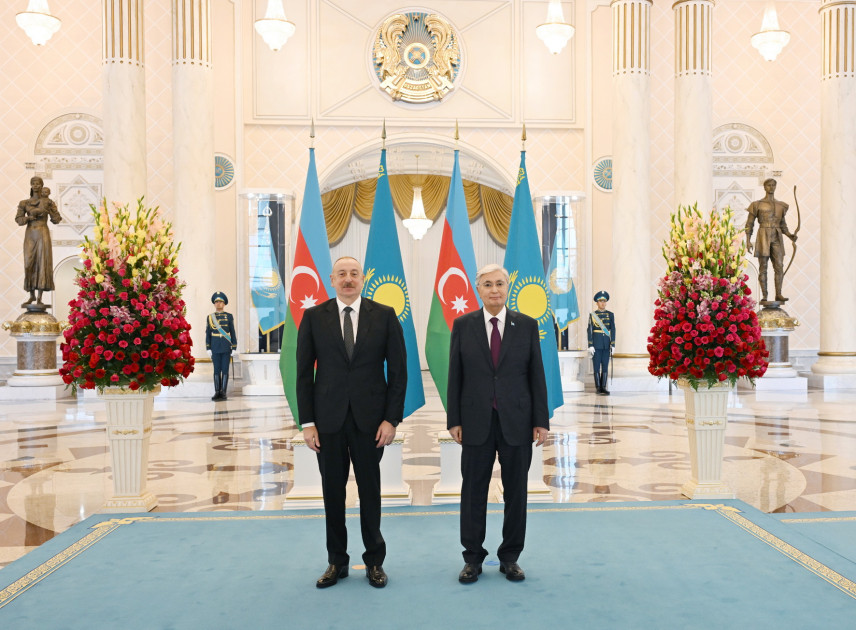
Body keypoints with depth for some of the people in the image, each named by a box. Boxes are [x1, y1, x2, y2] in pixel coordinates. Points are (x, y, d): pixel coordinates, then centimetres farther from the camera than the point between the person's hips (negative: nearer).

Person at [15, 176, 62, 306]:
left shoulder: (48, 202, 4)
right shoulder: (24, 203, 10)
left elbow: (56, 219, 4)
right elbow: (18, 219, 2)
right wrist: (30, 217, -13)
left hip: (43, 234, -3)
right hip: (29, 235, 3)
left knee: (42, 263, -8)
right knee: (29, 265, 1)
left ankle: (39, 298, -7)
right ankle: (32, 296, 11)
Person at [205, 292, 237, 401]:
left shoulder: (229, 316, 4)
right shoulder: (210, 317, 6)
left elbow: (233, 333, 2)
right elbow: (207, 334, 5)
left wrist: (234, 348, -4)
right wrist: (208, 349, -2)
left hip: (226, 347, -1)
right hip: (215, 347, 1)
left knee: (225, 370, -1)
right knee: (217, 370, 1)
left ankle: (223, 392, 3)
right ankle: (217, 392, 6)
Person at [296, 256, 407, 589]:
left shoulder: (384, 315, 0)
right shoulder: (313, 317, 2)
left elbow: (398, 370, 0)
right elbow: (304, 373, 2)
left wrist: (392, 418, -6)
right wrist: (307, 422, -3)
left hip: (369, 420, -1)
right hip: (328, 420, 1)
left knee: (370, 491, 9)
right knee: (332, 492, 9)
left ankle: (375, 561, 24)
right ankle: (337, 562, 25)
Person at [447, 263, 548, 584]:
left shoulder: (527, 325, 2)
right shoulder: (463, 325, 2)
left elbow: (537, 375, 2)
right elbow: (455, 376, 2)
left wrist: (541, 421, -2)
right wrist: (454, 421, -2)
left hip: (517, 422, 0)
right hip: (476, 422, 0)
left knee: (516, 492, 8)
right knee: (473, 492, 7)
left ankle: (510, 557, 23)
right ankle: (473, 558, 20)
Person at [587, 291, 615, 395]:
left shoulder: (610, 315, 7)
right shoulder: (592, 315, 0)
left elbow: (613, 330, 5)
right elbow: (589, 330, -2)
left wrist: (613, 344, -2)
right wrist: (590, 346, -8)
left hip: (606, 344, 3)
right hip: (596, 344, -3)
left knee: (605, 366, 4)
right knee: (596, 366, 0)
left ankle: (603, 387, 9)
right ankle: (598, 387, 6)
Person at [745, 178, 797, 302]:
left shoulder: (781, 205, 14)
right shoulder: (757, 205, 3)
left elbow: (782, 224, 19)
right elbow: (749, 224, 2)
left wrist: (790, 235, 1)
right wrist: (748, 241, -8)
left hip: (776, 238, 3)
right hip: (763, 237, -3)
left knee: (779, 266, -5)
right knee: (763, 267, -3)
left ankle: (778, 294, 0)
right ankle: (764, 296, 1)